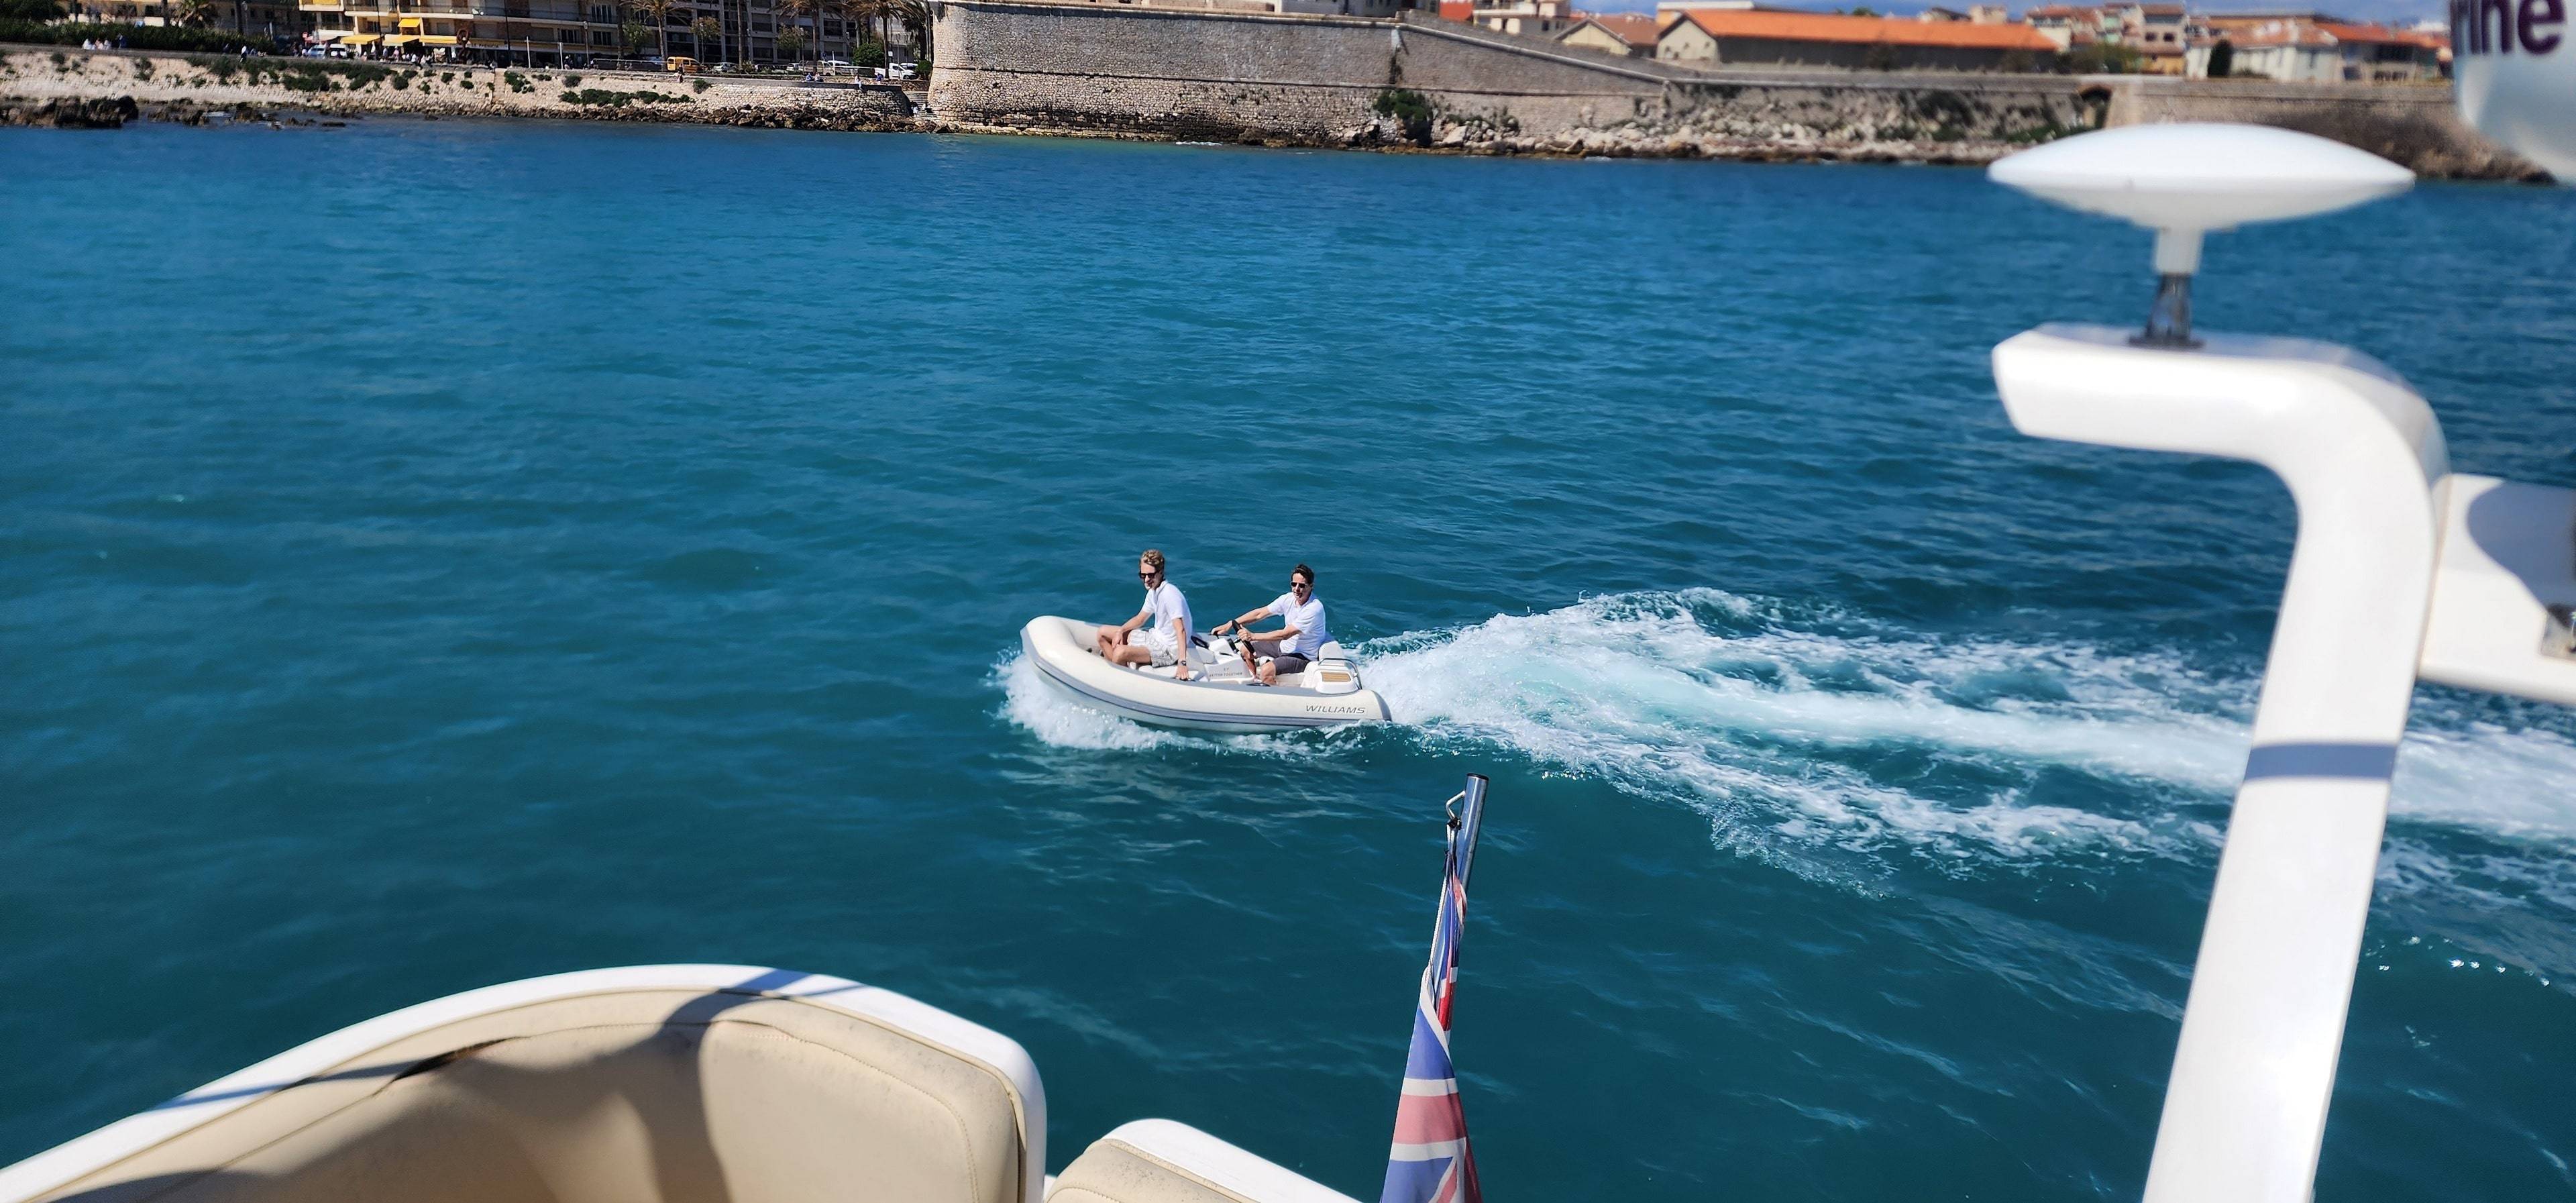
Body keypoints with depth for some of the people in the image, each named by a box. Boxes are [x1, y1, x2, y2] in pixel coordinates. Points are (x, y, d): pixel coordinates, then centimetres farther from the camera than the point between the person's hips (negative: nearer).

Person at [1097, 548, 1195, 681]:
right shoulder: (1153, 591, 4)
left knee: (1121, 652, -32)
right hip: (1155, 636, 10)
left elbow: (1181, 630, -32)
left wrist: (1182, 663, -41)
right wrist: (1120, 631, 0)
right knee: (1103, 633, 14)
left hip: (1168, 648, -10)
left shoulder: (1170, 594, -25)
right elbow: (1140, 618, 18)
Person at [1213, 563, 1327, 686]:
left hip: (1303, 656, -8)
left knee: (1266, 671, -29)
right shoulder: (1289, 598, -6)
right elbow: (1260, 613, 1)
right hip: (1285, 646, 8)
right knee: (1245, 648, 8)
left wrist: (1253, 637, -32)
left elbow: (1285, 634, -31)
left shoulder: (1314, 608, -29)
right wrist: (1229, 625, -6)